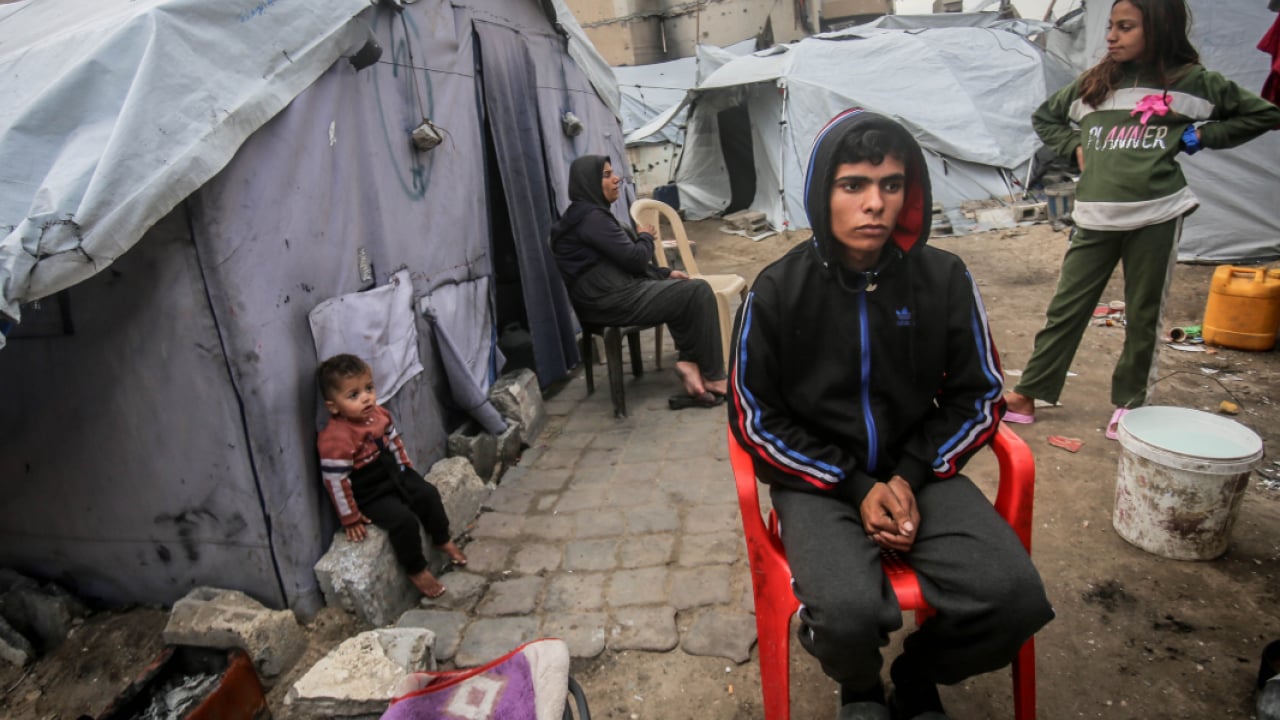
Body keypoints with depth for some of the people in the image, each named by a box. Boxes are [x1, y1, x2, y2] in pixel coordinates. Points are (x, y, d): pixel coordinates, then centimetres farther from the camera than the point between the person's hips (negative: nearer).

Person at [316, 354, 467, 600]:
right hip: (369, 495, -7)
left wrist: (407, 469, 16)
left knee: (429, 494, 4)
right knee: (404, 520, -20)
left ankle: (443, 540, 29)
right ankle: (417, 571, 2)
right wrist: (350, 518, -18)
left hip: (395, 475, 8)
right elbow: (335, 481, -25)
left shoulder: (379, 414, -6)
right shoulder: (335, 439, -30)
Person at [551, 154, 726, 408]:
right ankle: (713, 380, -5)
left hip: (613, 295, 11)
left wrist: (665, 273, 12)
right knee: (699, 292, -10)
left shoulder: (588, 214, 19)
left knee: (684, 292, 17)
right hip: (612, 302, -11)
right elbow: (634, 258, -17)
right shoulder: (591, 217, -15)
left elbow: (624, 262, 21)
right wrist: (646, 237, 5)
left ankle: (688, 360, 3)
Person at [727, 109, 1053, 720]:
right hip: (818, 479, -2)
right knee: (850, 613, -29)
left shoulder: (944, 279, -4)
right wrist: (856, 487, -12)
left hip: (919, 470, 3)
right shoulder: (777, 292, -10)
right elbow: (757, 418, -5)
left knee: (1014, 597, -21)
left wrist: (911, 477, -9)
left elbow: (979, 396, 5)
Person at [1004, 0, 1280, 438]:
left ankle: (1129, 404, 21)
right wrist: (1076, 147, 10)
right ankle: (1026, 396, 8)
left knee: (1143, 316, 7)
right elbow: (1044, 118, 26)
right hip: (1095, 219, 2)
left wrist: (1198, 136, 2)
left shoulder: (1191, 81, 5)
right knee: (1065, 309, 3)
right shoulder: (1093, 84, 12)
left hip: (1156, 217, -2)